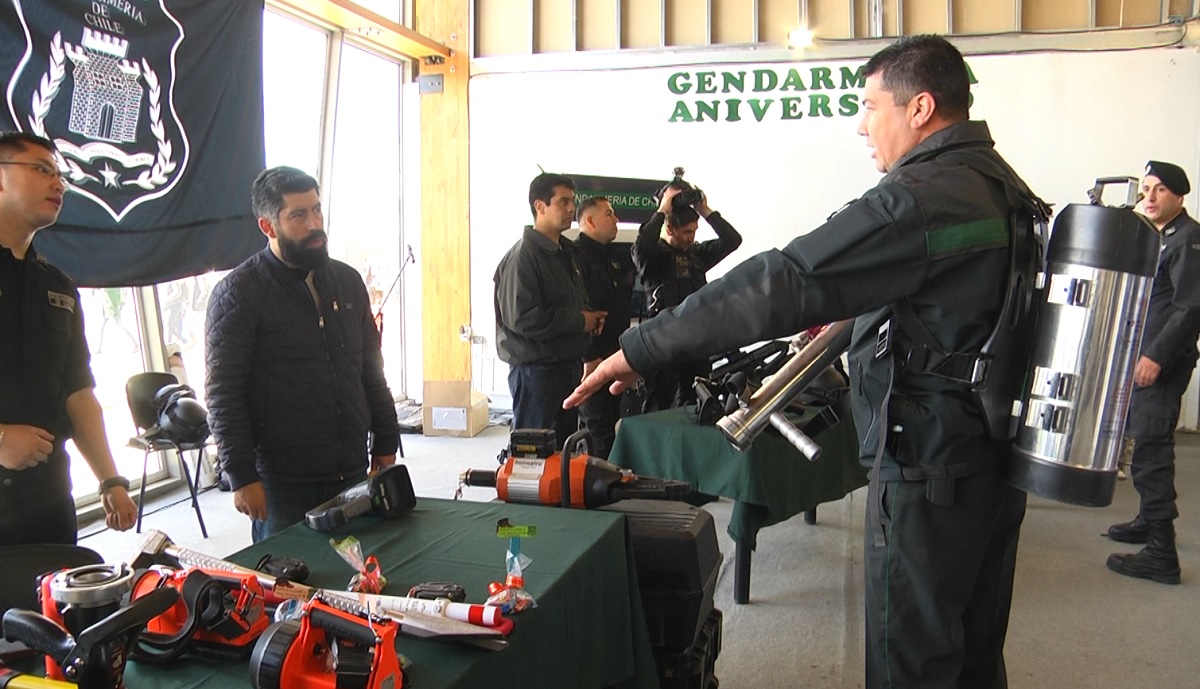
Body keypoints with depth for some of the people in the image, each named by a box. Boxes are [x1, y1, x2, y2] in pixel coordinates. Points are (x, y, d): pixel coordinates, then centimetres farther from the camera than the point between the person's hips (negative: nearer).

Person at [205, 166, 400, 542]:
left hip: (353, 473, 5)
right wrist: (241, 477, -12)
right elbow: (223, 395, -9)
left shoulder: (347, 281, 10)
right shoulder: (237, 293, -6)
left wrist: (385, 442, 13)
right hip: (282, 483, -5)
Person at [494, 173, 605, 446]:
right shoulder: (523, 256, -15)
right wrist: (579, 321, -16)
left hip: (569, 365, 9)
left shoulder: (566, 252, 15)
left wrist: (591, 318, 3)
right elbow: (522, 318, -25)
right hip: (536, 369, -9)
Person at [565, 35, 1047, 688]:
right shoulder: (1003, 185, 11)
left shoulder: (919, 198, -21)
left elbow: (781, 282, -26)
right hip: (997, 457, 10)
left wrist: (641, 349, -24)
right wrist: (853, 312, 20)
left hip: (928, 468, -10)